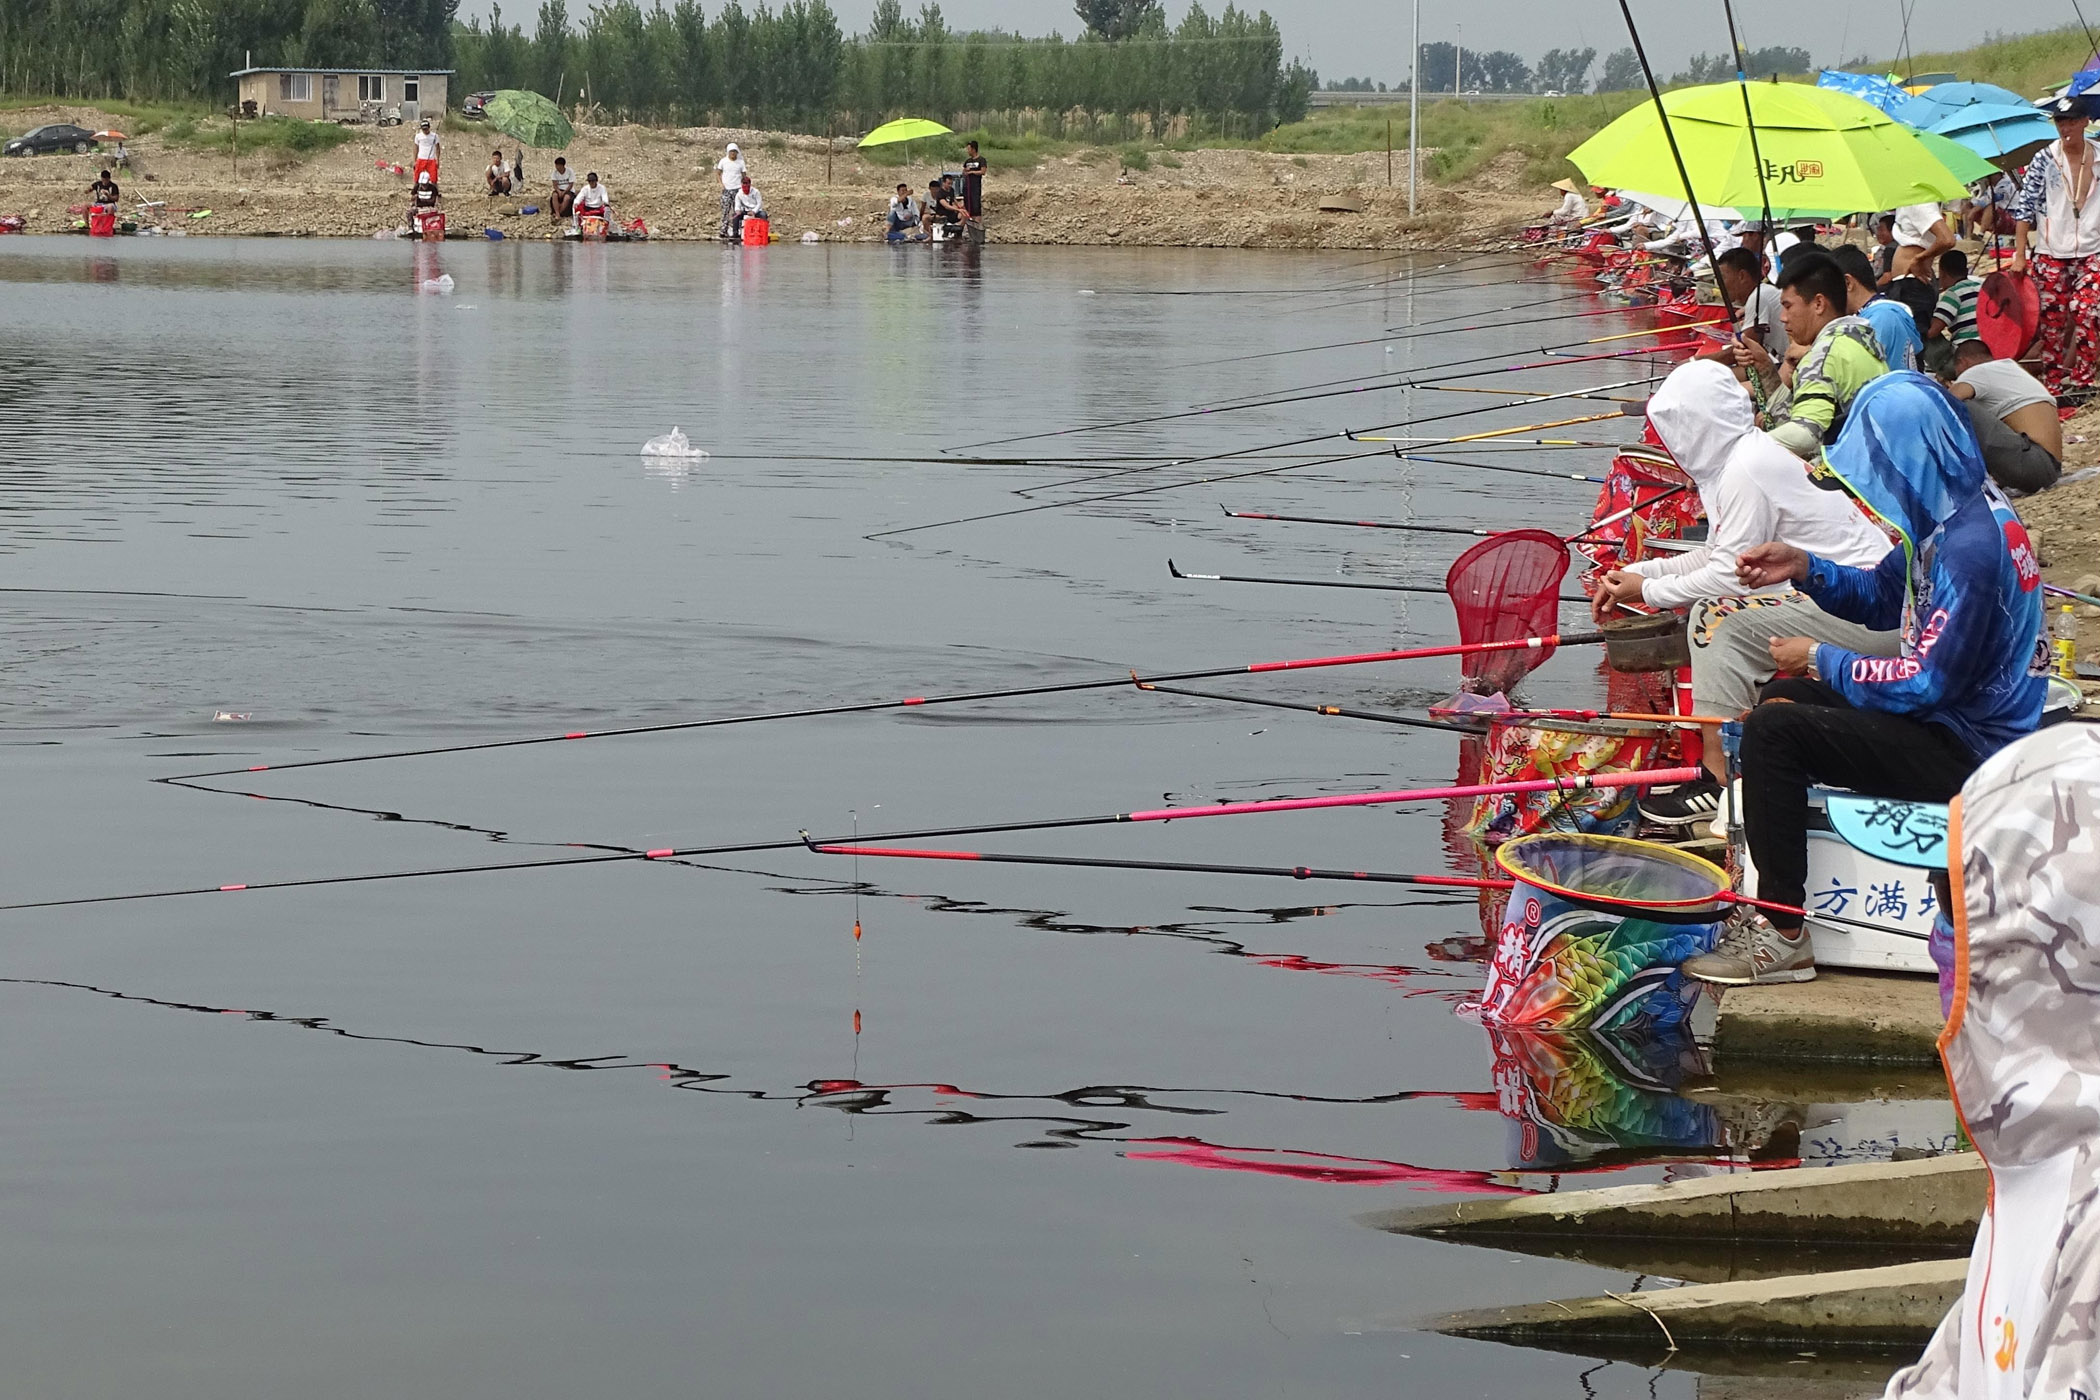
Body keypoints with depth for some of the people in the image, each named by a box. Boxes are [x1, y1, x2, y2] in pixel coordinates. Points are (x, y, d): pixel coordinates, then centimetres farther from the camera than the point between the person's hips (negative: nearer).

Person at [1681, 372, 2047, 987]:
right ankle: (1768, 896, 26)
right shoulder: (1948, 515, 4)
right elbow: (1882, 598, 18)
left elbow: (1924, 683, -26)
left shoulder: (1971, 546, -27)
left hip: (1965, 753, -11)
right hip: (1952, 721, 11)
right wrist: (1804, 568, 1)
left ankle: (1781, 936, -15)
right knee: (1787, 694, 24)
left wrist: (1821, 658, -13)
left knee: (1773, 729, -20)